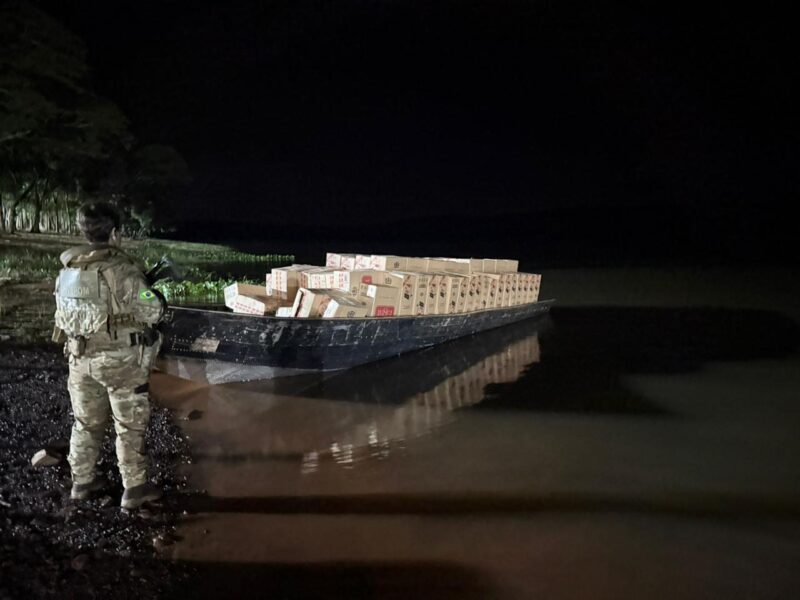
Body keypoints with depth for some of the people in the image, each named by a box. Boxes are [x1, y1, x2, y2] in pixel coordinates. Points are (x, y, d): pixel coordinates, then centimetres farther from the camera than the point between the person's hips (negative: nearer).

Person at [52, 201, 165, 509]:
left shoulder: (67, 271, 3)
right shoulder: (122, 269, -18)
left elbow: (63, 315, 12)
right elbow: (153, 312, -15)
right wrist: (155, 295, 6)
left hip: (81, 359, 6)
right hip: (122, 361, -6)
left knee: (86, 422, 20)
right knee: (130, 426, 7)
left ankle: (82, 481, 32)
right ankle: (135, 488, 15)